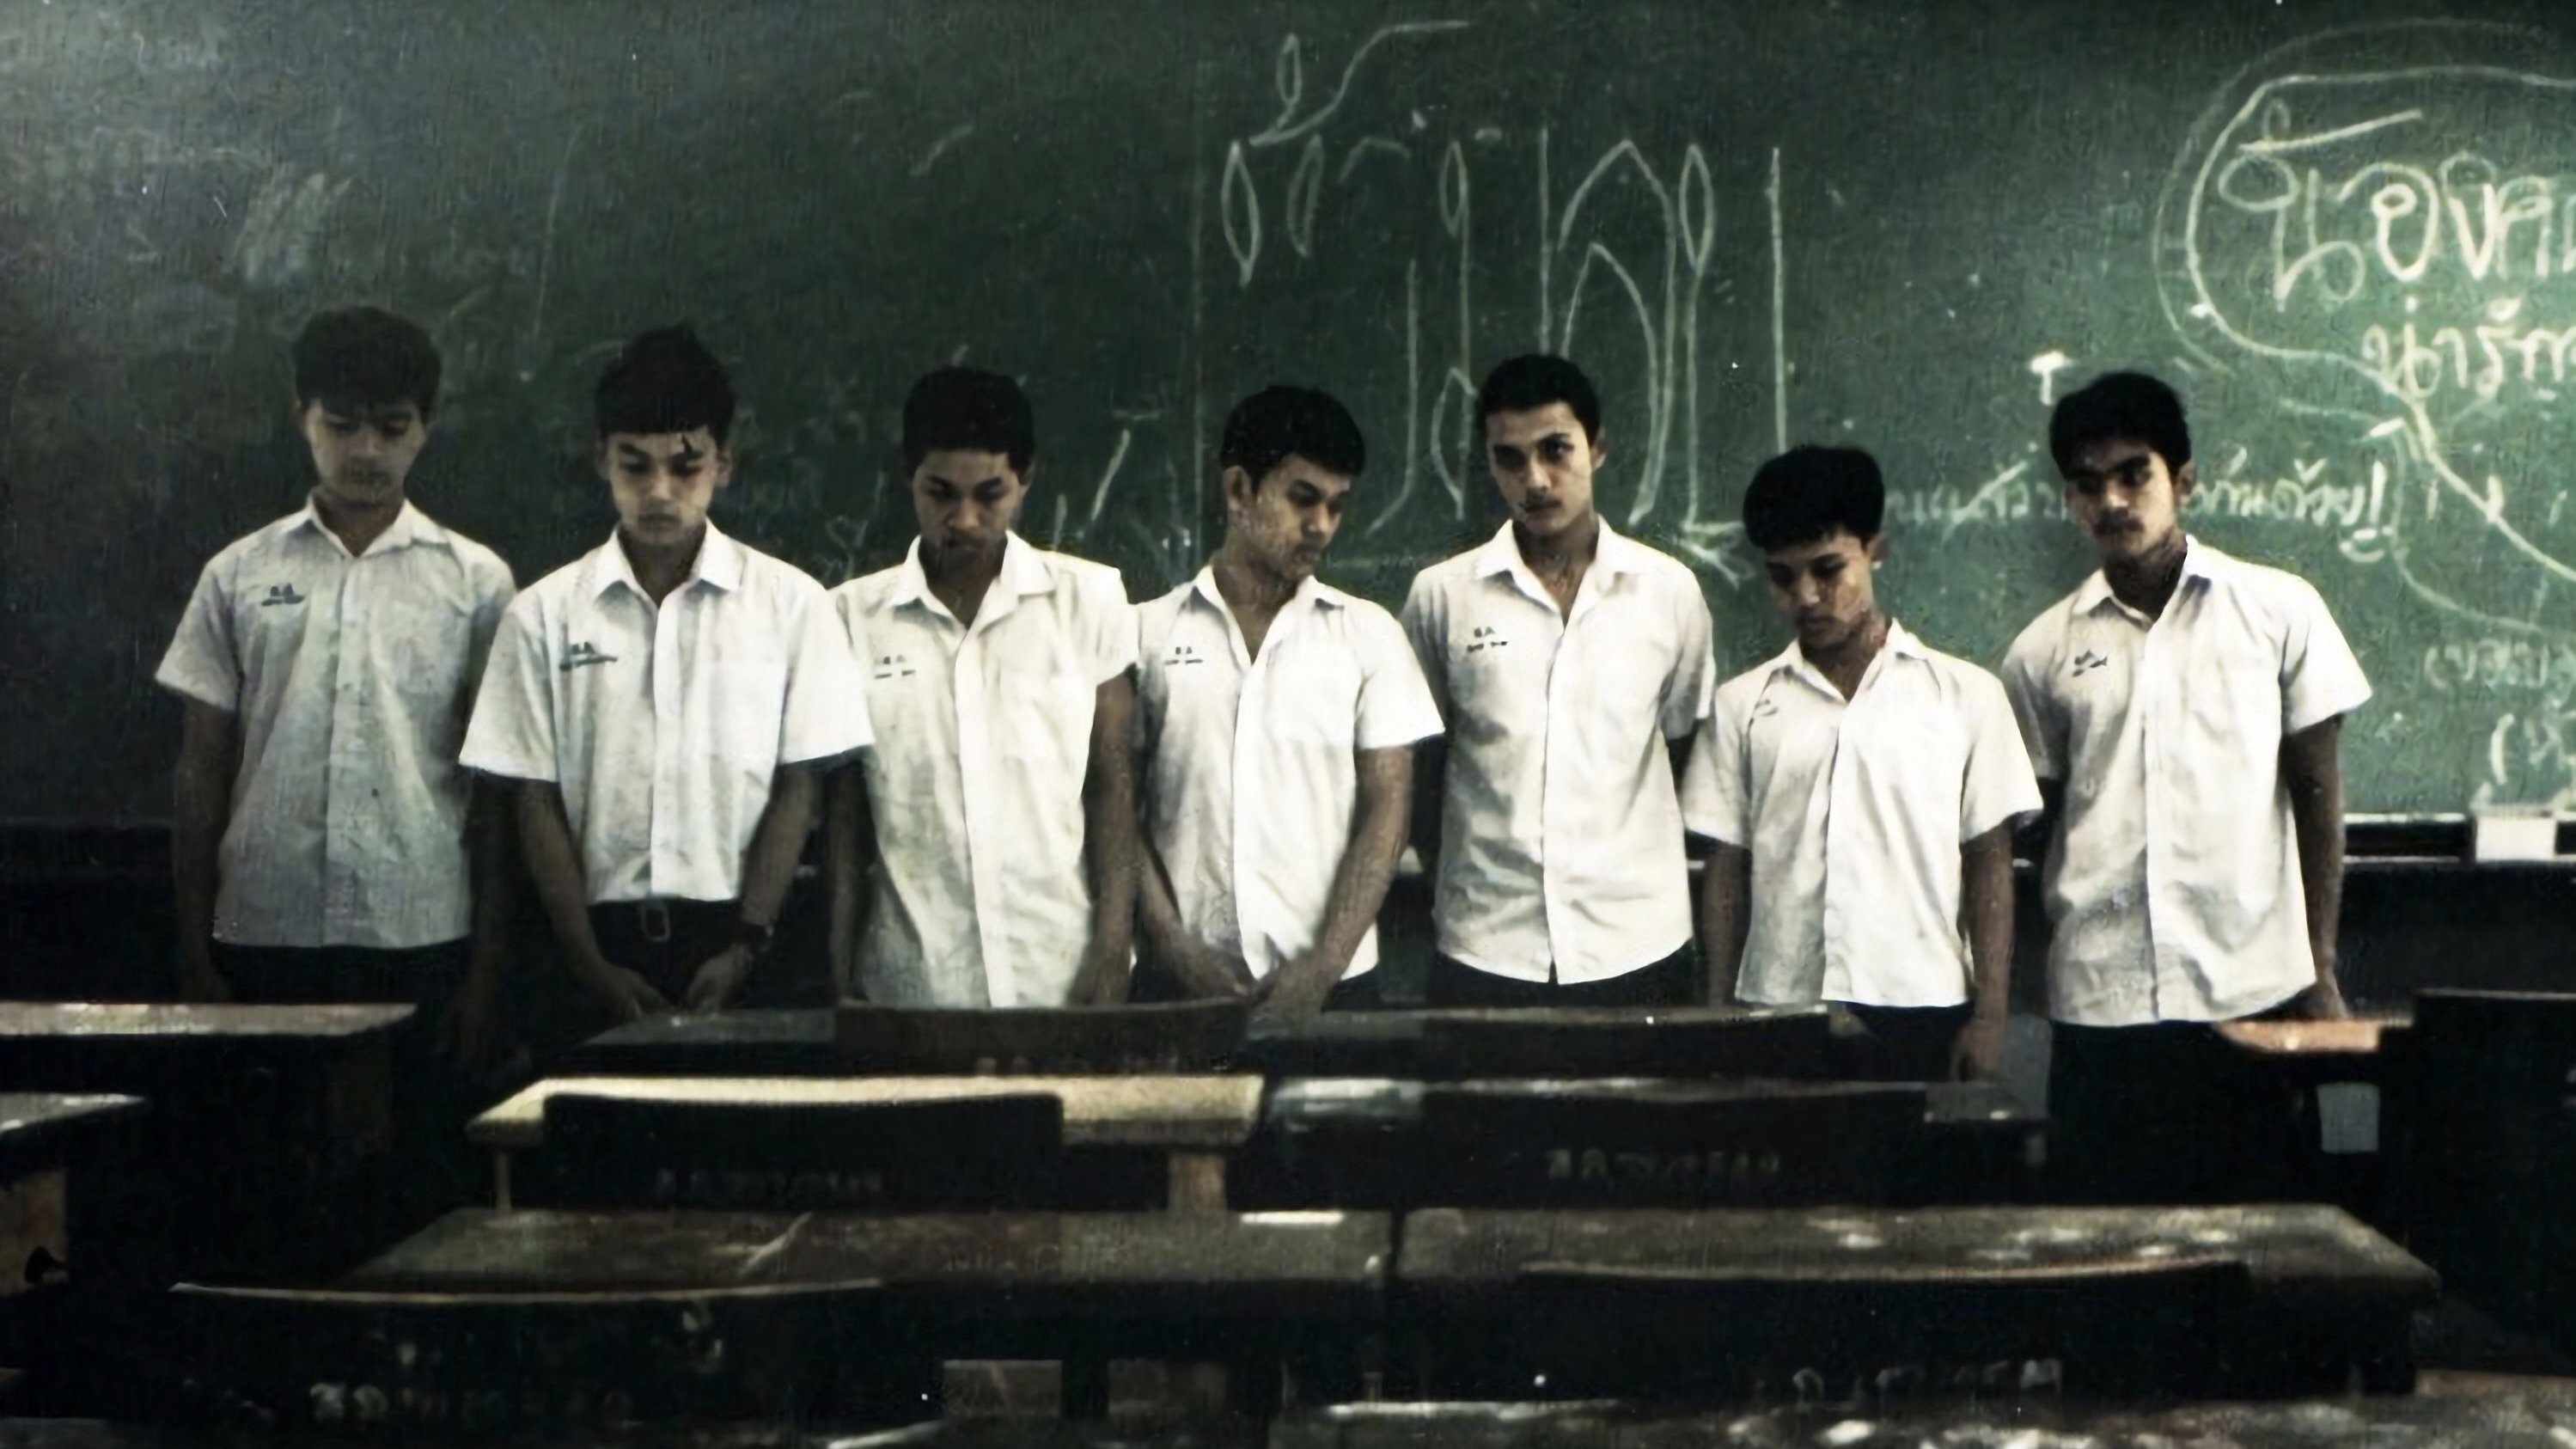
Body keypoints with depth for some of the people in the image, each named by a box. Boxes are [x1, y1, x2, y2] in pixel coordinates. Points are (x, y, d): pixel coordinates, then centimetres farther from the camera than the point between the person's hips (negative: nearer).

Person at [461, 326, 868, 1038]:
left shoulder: (789, 602, 4)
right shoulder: (546, 614, 6)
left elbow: (796, 791, 2)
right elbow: (539, 804, 4)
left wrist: (745, 947, -7)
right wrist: (590, 965, -5)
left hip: (736, 934, -1)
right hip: (606, 939, 1)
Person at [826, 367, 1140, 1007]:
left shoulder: (1090, 599, 5)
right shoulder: (853, 615, 6)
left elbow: (1113, 786, 4)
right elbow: (845, 810, 9)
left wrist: (1112, 957, -4)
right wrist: (841, 974, 3)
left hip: (1063, 979, 0)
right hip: (910, 990, 0)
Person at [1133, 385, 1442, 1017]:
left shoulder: (1368, 633, 7)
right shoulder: (1150, 632, 6)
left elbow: (1387, 807, 2)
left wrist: (1325, 965, -8)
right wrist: (1174, 947, -8)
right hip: (1189, 982, 0)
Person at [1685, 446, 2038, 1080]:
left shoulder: (1965, 695, 6)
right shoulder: (1742, 706, 10)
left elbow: (1989, 864, 5)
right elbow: (1727, 871, 10)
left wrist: (1990, 1015, -2)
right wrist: (1717, 1018, 4)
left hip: (1920, 1013, -1)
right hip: (1778, 1011, 1)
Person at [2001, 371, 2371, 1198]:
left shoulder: (2278, 611, 5)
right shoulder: (2044, 651, 9)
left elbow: (2317, 795, 5)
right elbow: (2035, 826, 13)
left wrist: (2320, 968, 0)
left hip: (2254, 995, -1)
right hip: (2101, 1005, 1)